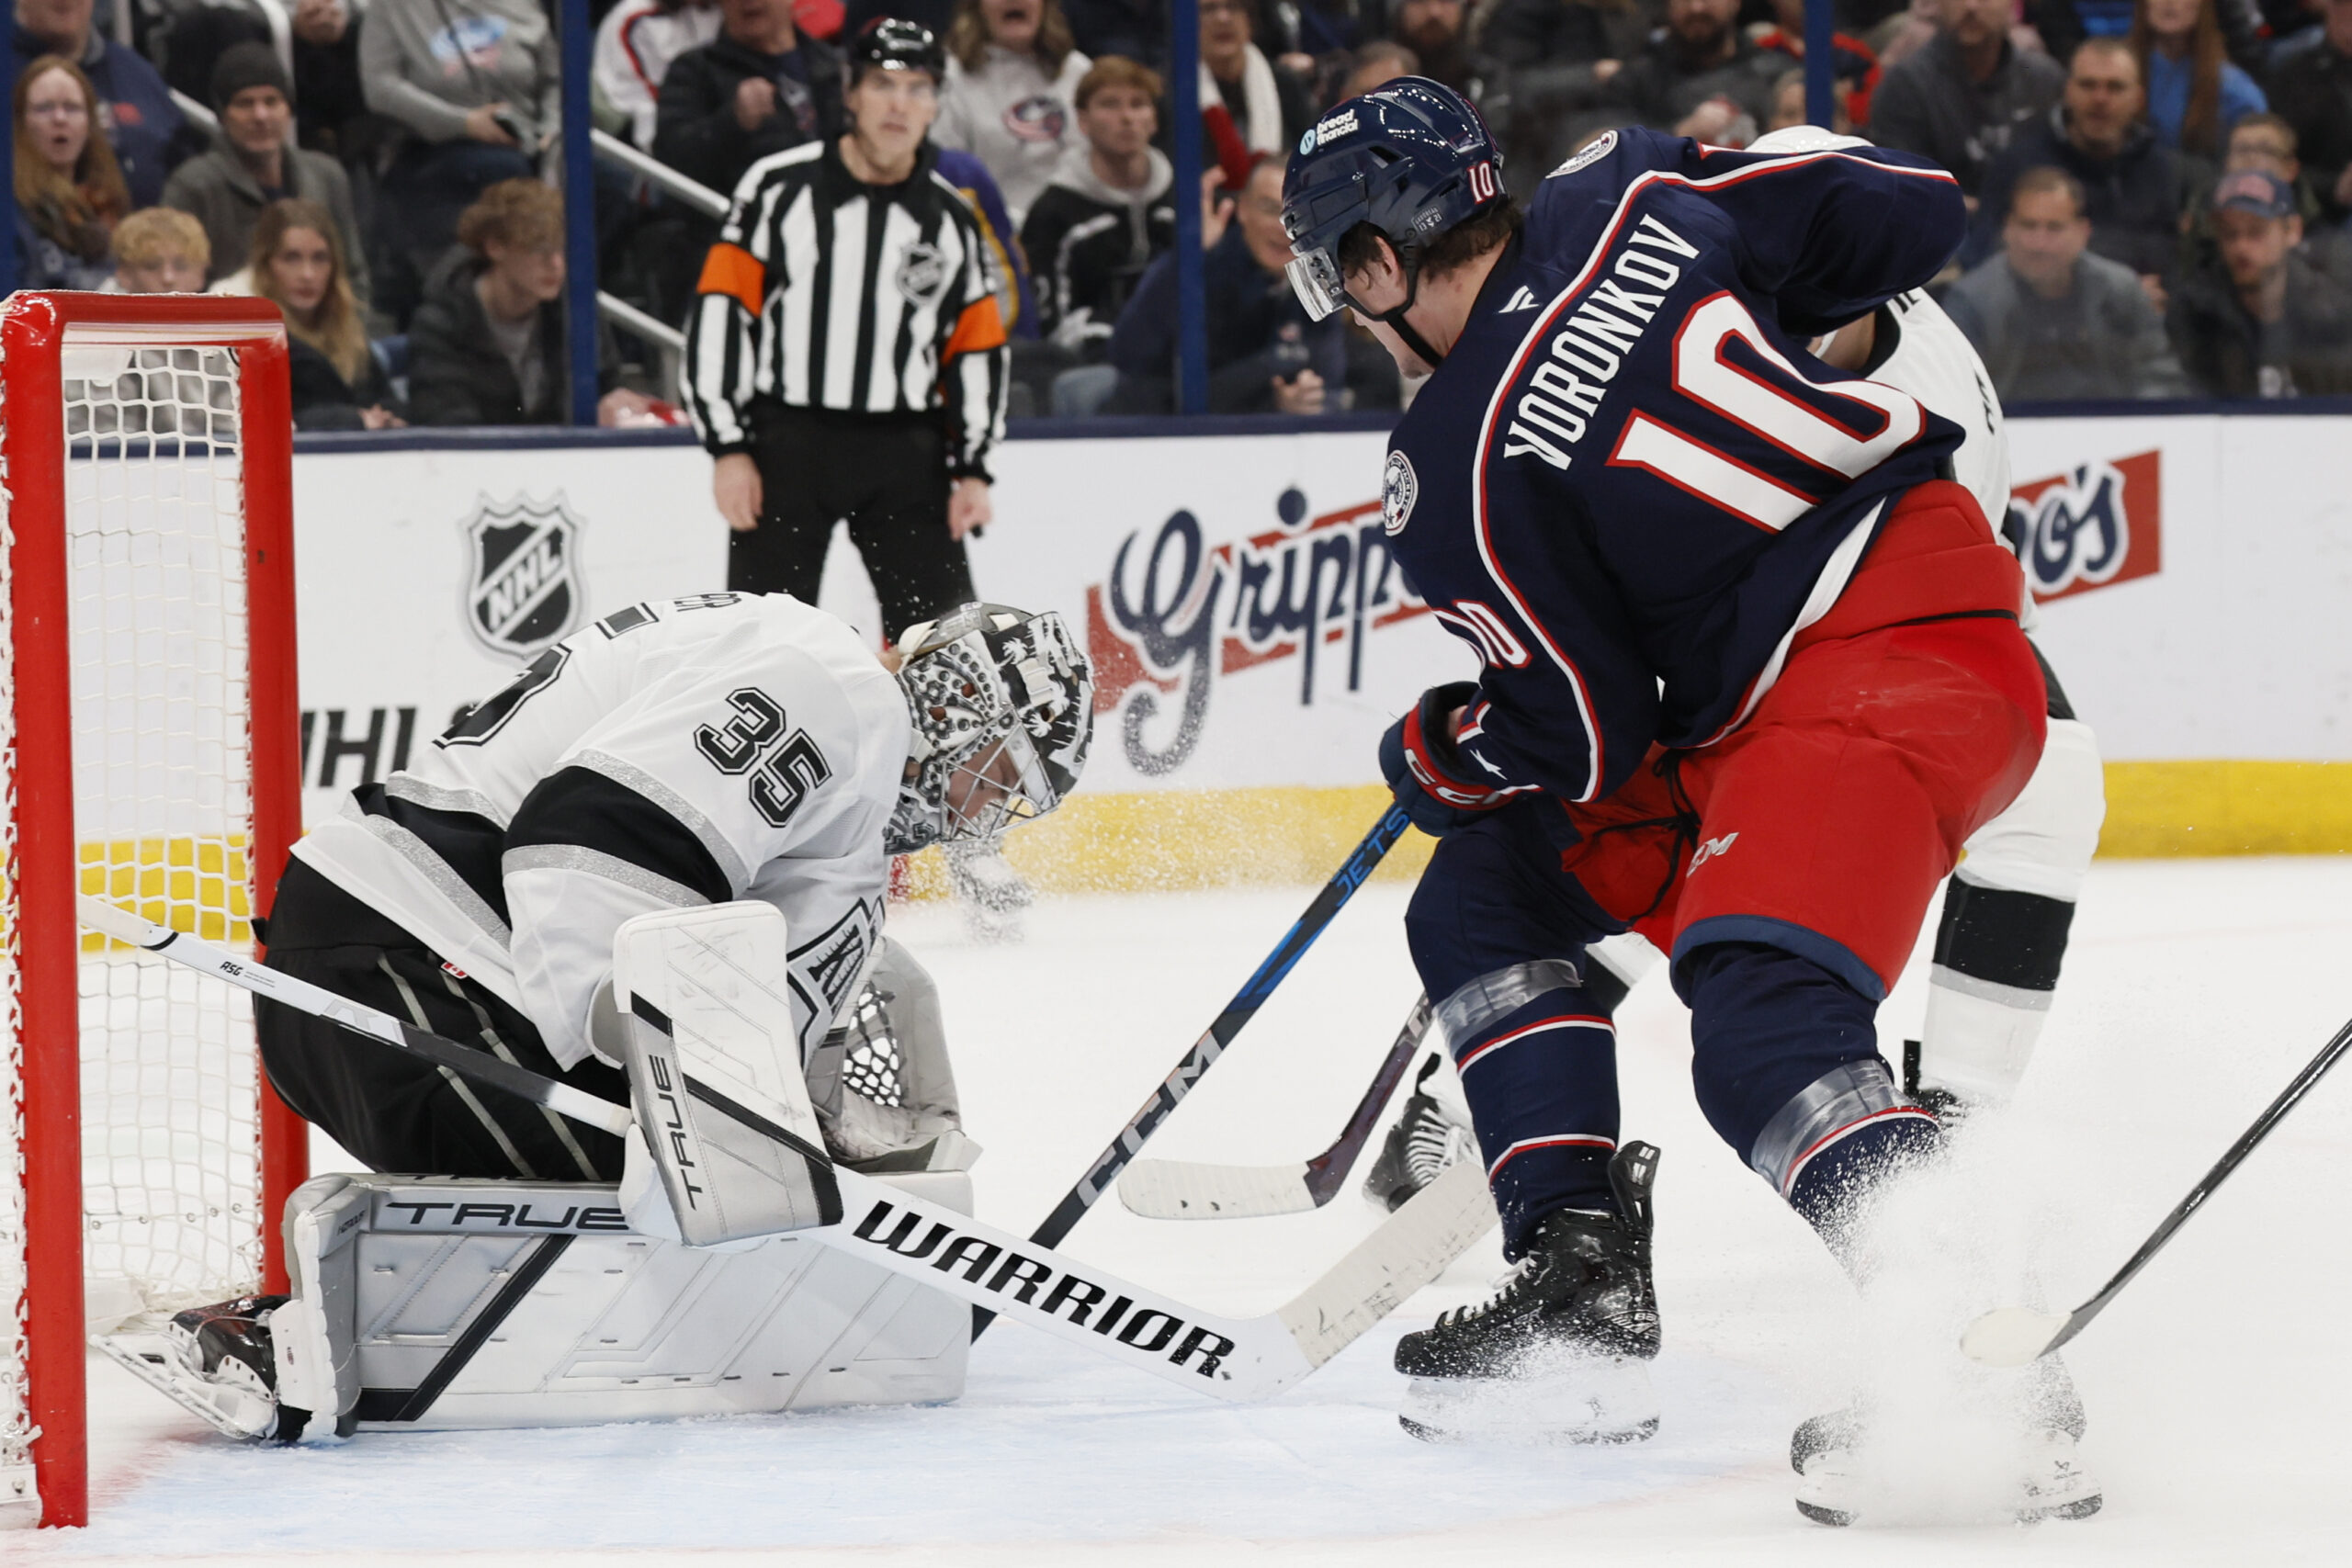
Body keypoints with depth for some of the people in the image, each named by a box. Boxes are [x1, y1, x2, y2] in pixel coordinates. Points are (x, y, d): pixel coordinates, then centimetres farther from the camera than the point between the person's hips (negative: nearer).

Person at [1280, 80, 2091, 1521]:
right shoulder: (1631, 198, 5)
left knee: (1767, 1018, -27)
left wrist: (1431, 757, 15)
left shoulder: (1453, 471, -11)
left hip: (1889, 670, -10)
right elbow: (1918, 219, 11)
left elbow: (1586, 738, -6)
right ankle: (1585, 1293, 12)